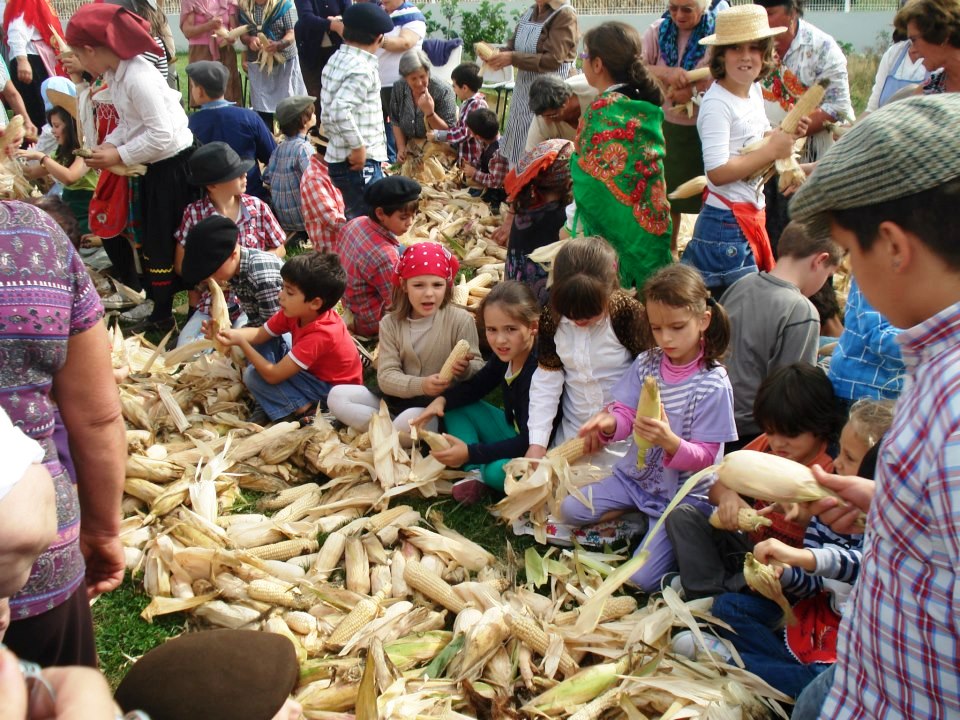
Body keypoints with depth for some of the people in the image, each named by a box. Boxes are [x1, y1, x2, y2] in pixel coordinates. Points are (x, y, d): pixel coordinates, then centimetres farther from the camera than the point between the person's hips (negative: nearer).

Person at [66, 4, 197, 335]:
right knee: (151, 238, 17)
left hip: (173, 165, -10)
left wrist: (119, 155, -19)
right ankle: (160, 311, 30)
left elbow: (163, 135, -28)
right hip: (154, 166, 10)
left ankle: (163, 314, 14)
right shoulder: (114, 74, 5)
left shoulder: (138, 77, -25)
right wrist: (105, 147, -4)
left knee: (166, 241, 0)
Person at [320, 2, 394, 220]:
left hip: (339, 158, 10)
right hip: (359, 163, -10)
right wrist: (358, 146, -21)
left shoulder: (336, 60, 11)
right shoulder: (362, 69, -17)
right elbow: (340, 110, -29)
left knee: (356, 219, 20)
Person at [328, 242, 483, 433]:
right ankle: (397, 434, -16)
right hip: (399, 400, 5)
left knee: (412, 418, -38)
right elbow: (386, 375, -10)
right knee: (337, 396, -9)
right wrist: (420, 385, -30)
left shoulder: (461, 320, -11)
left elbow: (478, 371, -8)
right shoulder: (391, 323, -1)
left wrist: (466, 370, -34)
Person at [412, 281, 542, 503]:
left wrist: (470, 452, -31)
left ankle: (483, 472, -1)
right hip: (514, 434, 8)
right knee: (456, 408, 4)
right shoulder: (506, 354, -7)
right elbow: (476, 386, 11)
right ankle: (476, 473, -8)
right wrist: (442, 400, -8)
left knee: (498, 472, -36)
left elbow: (529, 442, -29)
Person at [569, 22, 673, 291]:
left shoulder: (603, 109, -14)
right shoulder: (646, 105, 7)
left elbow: (589, 180, -14)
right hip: (651, 227, 8)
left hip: (609, 231, -7)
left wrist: (572, 227, -3)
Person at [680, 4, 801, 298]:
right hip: (727, 223, -9)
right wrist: (772, 150, -20)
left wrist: (785, 133, 4)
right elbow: (717, 172, -27)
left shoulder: (755, 90, 8)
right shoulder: (717, 104, -19)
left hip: (751, 216, 9)